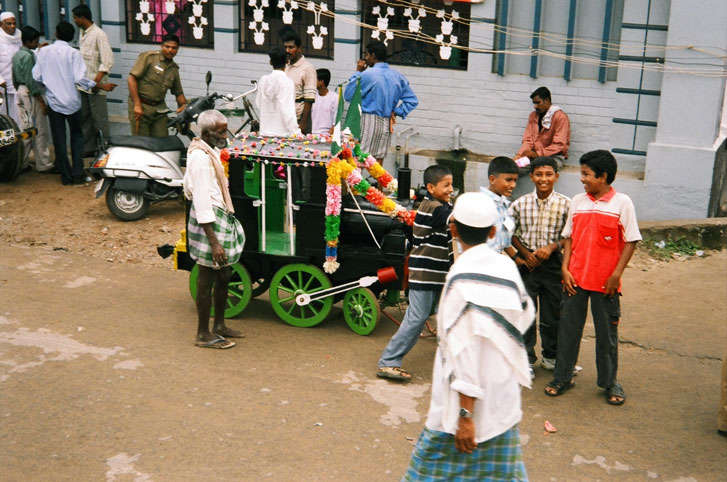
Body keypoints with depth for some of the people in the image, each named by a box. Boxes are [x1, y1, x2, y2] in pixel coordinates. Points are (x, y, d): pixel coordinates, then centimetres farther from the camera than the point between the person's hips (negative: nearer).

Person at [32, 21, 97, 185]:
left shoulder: (44, 51, -1)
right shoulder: (73, 53, -10)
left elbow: (36, 77, -1)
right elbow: (80, 79, -18)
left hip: (53, 101, 2)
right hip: (71, 101, -1)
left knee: (59, 139, 9)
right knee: (77, 136, 13)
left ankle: (65, 175, 12)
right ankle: (77, 174, 5)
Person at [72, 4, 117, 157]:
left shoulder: (99, 34, -13)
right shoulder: (82, 33, 14)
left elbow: (107, 61, -19)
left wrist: (97, 81, -23)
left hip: (96, 86, -9)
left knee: (100, 120, -4)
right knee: (84, 118, 14)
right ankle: (88, 148, 23)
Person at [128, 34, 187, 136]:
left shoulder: (174, 68, 14)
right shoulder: (148, 57, -5)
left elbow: (178, 92, 21)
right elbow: (132, 79, -11)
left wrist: (184, 105, -2)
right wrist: (137, 105, -16)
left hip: (159, 108, 6)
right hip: (141, 105, -6)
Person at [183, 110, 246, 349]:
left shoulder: (209, 151, 10)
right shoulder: (201, 158, -21)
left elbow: (188, 187, 21)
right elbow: (202, 203, -24)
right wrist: (214, 242, -25)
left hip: (221, 217, 10)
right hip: (209, 220, -10)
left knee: (223, 275, 18)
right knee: (207, 278, 1)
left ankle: (219, 325, 33)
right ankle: (203, 334, 13)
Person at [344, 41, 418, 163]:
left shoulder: (367, 74, -10)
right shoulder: (397, 77, 9)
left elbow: (348, 96, -4)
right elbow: (412, 100, 11)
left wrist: (357, 72, 2)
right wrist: (396, 112, 7)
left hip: (367, 122, -6)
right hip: (386, 124, 6)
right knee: (378, 161, 8)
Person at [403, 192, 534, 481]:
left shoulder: (462, 276, -17)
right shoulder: (507, 267, 1)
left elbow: (466, 348, -21)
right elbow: (524, 316, 13)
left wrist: (465, 414, -19)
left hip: (472, 400, -6)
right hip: (504, 399, 6)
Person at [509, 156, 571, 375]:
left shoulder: (566, 204, -6)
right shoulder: (520, 203, -3)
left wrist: (552, 247, -16)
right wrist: (525, 253, -6)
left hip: (553, 263, 0)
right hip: (526, 263, 1)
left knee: (552, 314, 9)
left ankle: (550, 356, 29)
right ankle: (526, 358, 19)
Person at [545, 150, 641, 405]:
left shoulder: (622, 203, -7)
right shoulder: (577, 201, 4)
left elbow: (630, 241, -5)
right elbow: (569, 237, 8)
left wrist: (616, 274, -10)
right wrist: (565, 269, -1)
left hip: (606, 282, -3)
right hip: (575, 278, 3)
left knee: (607, 332, 9)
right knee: (568, 327, 8)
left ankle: (609, 381, 24)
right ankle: (562, 377, 22)